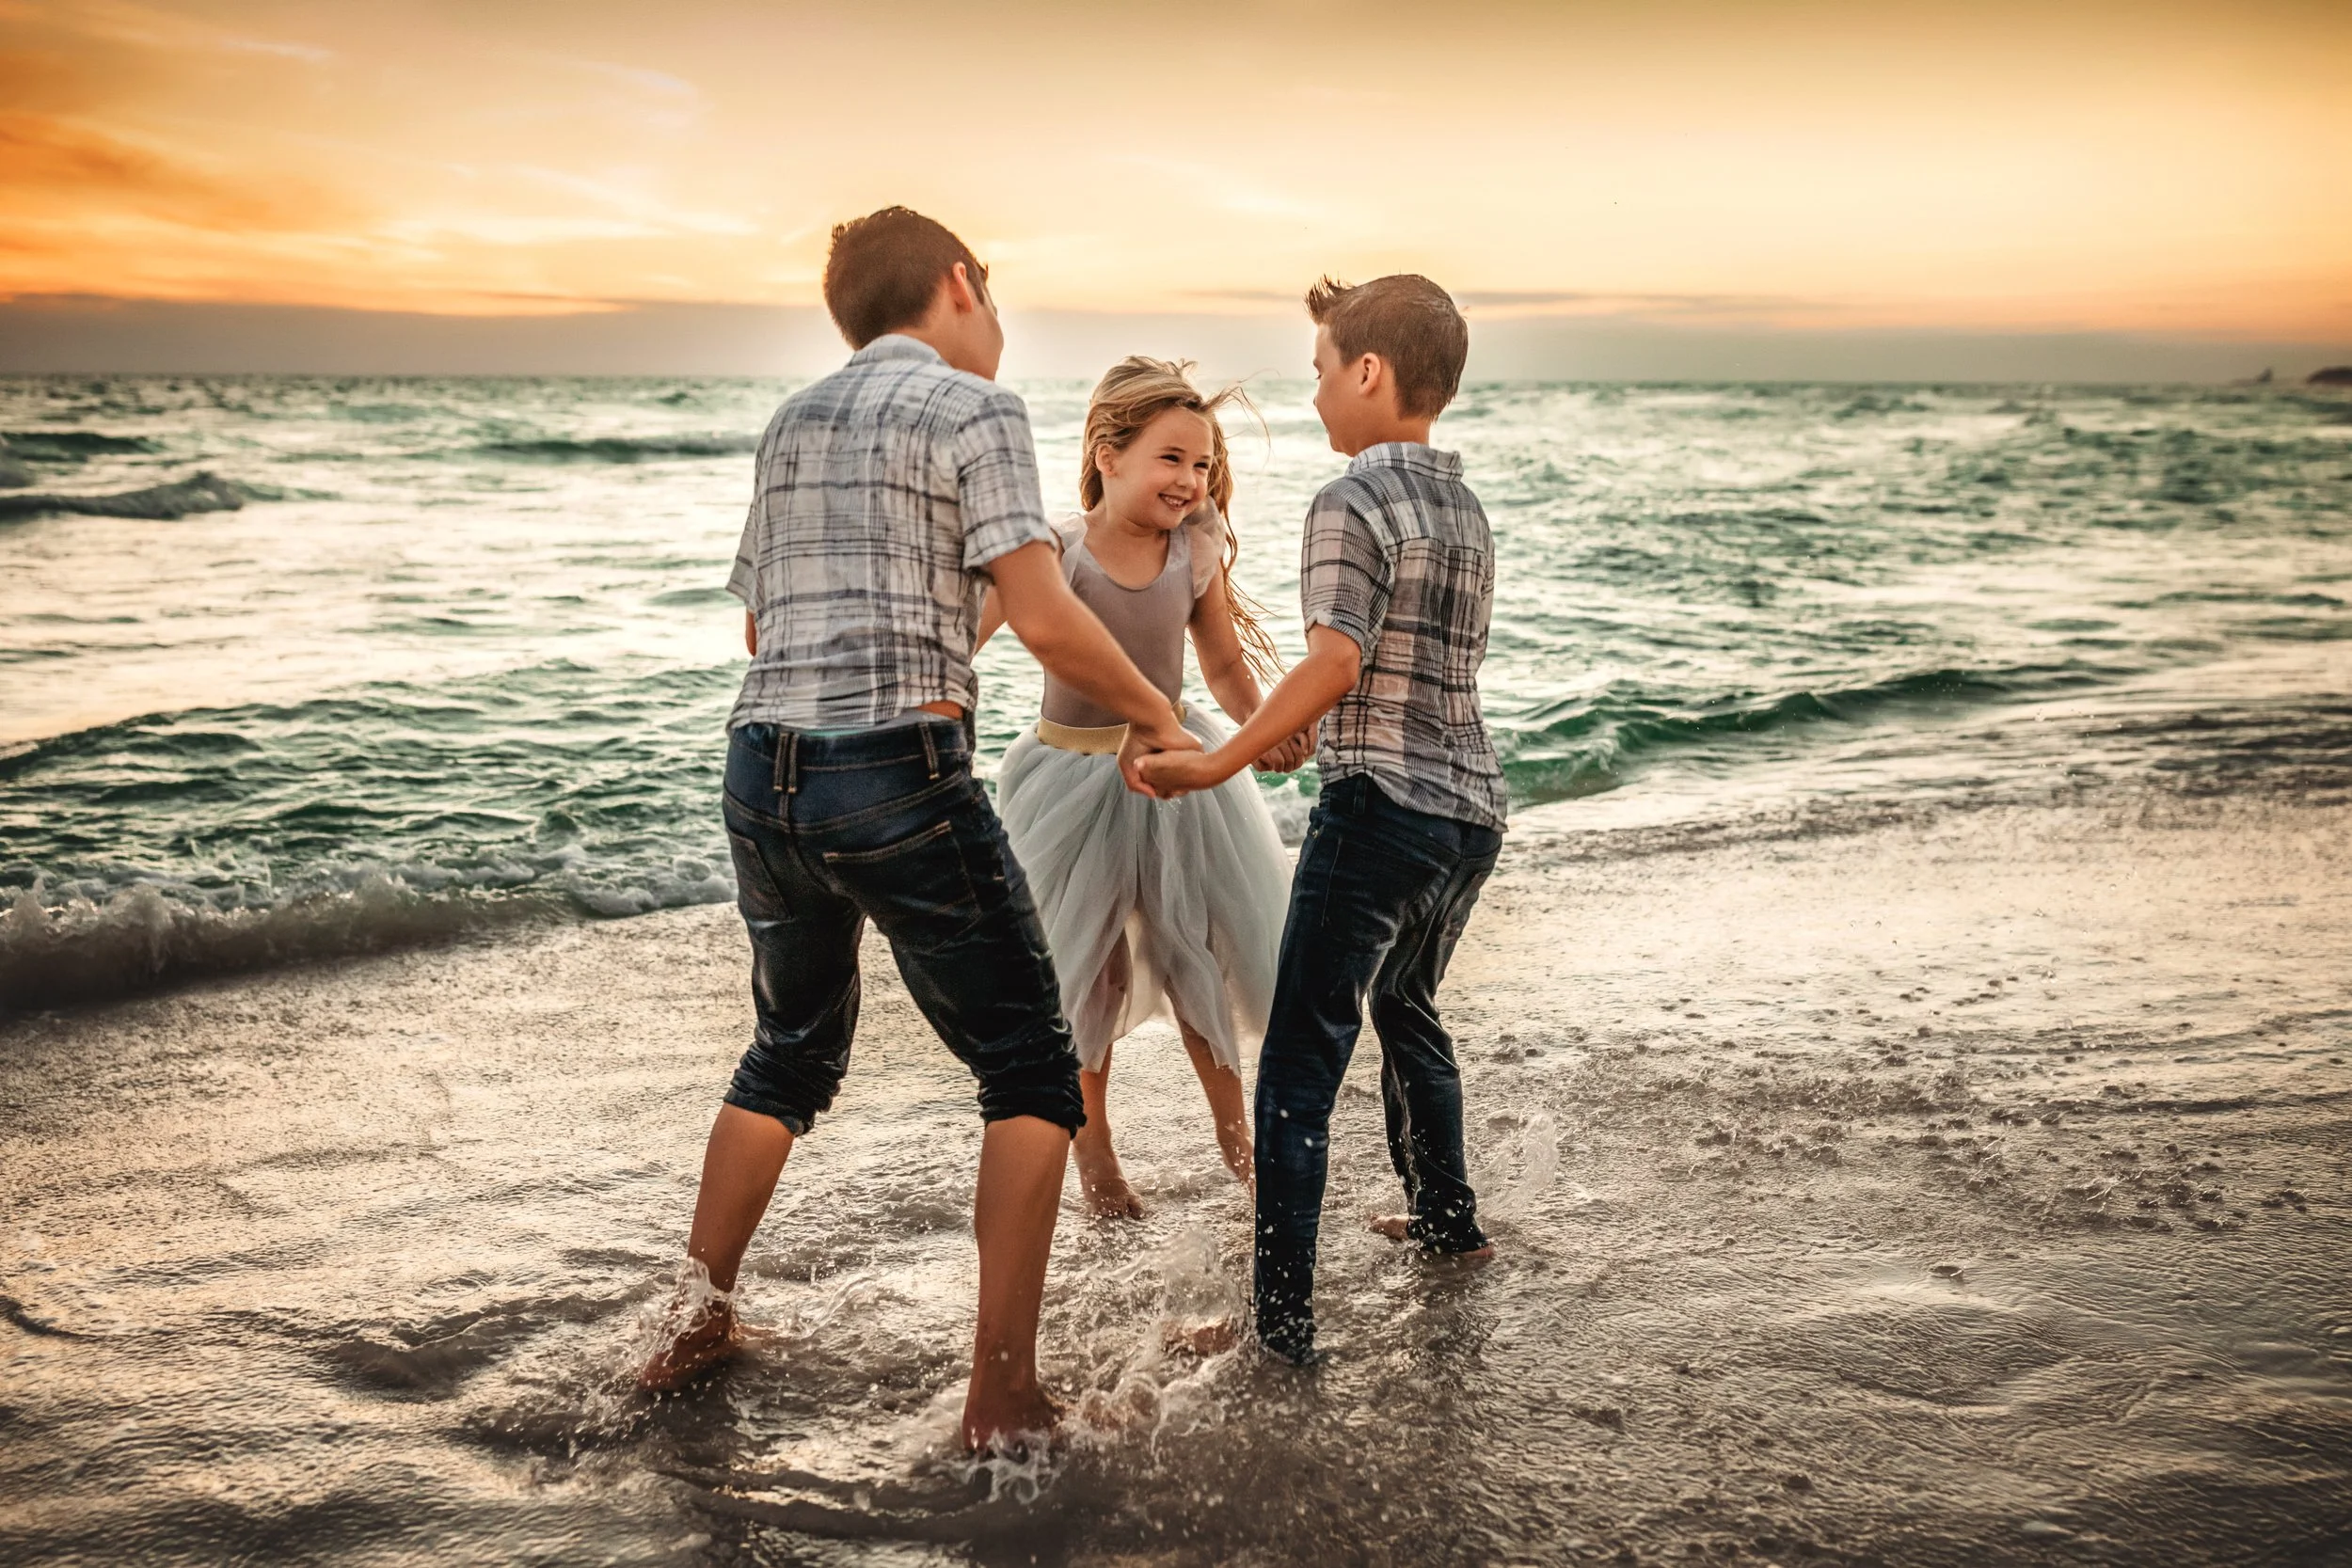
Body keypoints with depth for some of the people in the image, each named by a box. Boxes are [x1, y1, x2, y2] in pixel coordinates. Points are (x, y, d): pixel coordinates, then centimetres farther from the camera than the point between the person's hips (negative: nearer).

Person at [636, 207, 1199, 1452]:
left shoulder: (790, 423, 19)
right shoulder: (973, 408, -3)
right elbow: (1043, 619, -13)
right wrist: (1154, 713, 2)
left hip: (763, 773, 7)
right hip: (897, 775, -7)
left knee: (792, 1053, 26)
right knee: (1030, 1073, 6)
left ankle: (694, 1324, 33)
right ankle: (1002, 1392, 4)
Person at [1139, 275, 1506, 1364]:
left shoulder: (1353, 502, -11)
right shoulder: (1464, 509, 15)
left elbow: (1333, 666, -23)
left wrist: (1214, 765, -19)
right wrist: (1298, 733, 26)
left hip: (1381, 808, -9)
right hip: (1472, 807, 9)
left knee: (1299, 1067, -5)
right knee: (1404, 1007, 29)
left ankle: (1282, 1319, -5)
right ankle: (1445, 1216, 43)